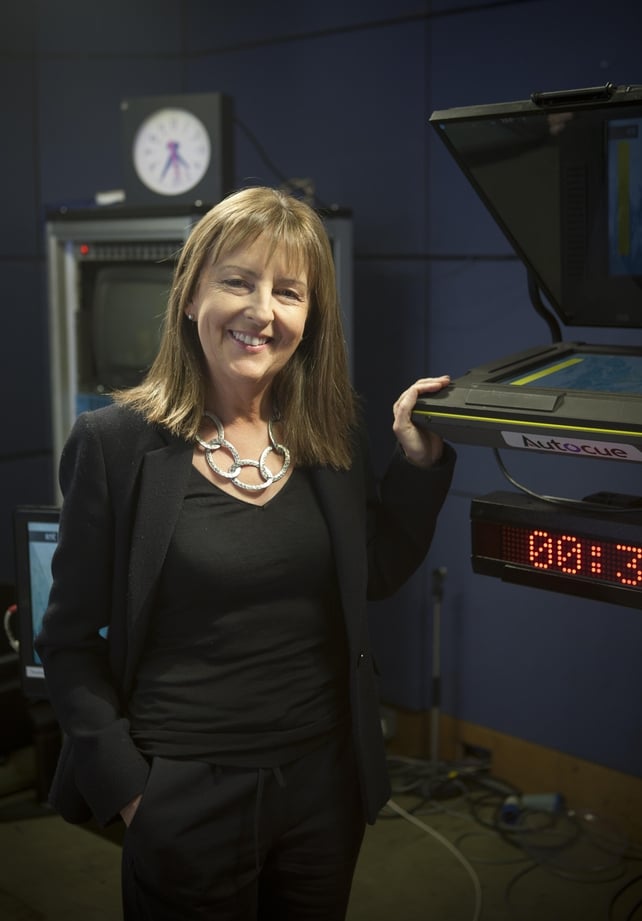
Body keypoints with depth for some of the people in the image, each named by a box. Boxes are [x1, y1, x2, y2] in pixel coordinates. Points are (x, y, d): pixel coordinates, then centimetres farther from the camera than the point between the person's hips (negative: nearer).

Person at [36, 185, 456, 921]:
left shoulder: (332, 432, 1)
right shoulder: (116, 442, -12)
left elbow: (375, 578, 10)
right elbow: (71, 641, -8)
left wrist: (419, 461, -1)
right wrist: (126, 789, -11)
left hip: (325, 779, 5)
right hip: (186, 798, -4)